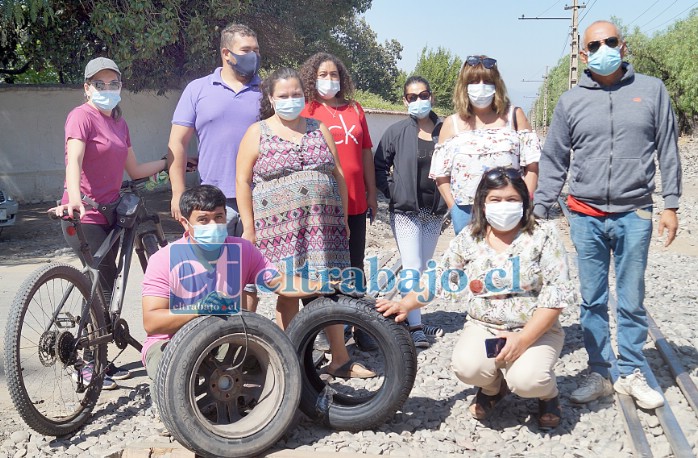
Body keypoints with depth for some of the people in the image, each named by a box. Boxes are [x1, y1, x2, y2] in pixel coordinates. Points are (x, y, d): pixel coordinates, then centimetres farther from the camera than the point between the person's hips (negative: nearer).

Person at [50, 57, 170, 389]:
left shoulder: (119, 123, 14)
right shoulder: (82, 116, -10)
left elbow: (134, 170, 20)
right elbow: (74, 159, -27)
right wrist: (74, 199, -42)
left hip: (109, 212, 8)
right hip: (84, 214, -8)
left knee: (104, 287, 13)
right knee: (104, 287, -8)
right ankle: (90, 365, 6)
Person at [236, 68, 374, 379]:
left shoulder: (319, 129, 14)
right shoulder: (257, 133, 5)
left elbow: (338, 175, 15)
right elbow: (243, 181, 2)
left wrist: (343, 218, 11)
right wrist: (248, 227, -4)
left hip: (324, 225, 3)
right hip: (279, 229, -3)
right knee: (288, 293, -1)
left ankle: (340, 359, 14)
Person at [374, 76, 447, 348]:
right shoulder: (397, 132, -3)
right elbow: (379, 166, 4)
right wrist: (393, 193, -4)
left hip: (434, 212, 3)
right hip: (405, 211, -3)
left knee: (420, 268, 13)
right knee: (412, 269, -9)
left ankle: (405, 313, 30)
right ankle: (414, 327, -3)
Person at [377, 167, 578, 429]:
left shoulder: (543, 236, -5)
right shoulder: (468, 239, 4)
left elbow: (557, 291, -11)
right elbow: (438, 278, 8)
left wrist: (524, 339, -20)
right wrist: (405, 305, -8)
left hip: (535, 331, -2)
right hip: (483, 327, 2)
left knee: (526, 380, -30)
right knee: (467, 367, -28)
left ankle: (548, 394, 11)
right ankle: (492, 388, 11)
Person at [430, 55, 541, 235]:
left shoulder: (514, 116, 7)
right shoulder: (452, 124, 9)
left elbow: (532, 165, 4)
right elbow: (441, 175, 7)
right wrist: (455, 209, -2)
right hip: (466, 212, 1)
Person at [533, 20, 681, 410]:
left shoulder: (651, 90, 5)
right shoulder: (571, 101, 6)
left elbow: (668, 151, 7)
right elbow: (554, 163, 8)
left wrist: (671, 205, 2)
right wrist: (540, 212, 4)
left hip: (634, 215, -1)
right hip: (586, 216, 1)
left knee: (632, 301, 6)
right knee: (592, 301, 7)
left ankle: (632, 374, 21)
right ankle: (600, 374, 20)